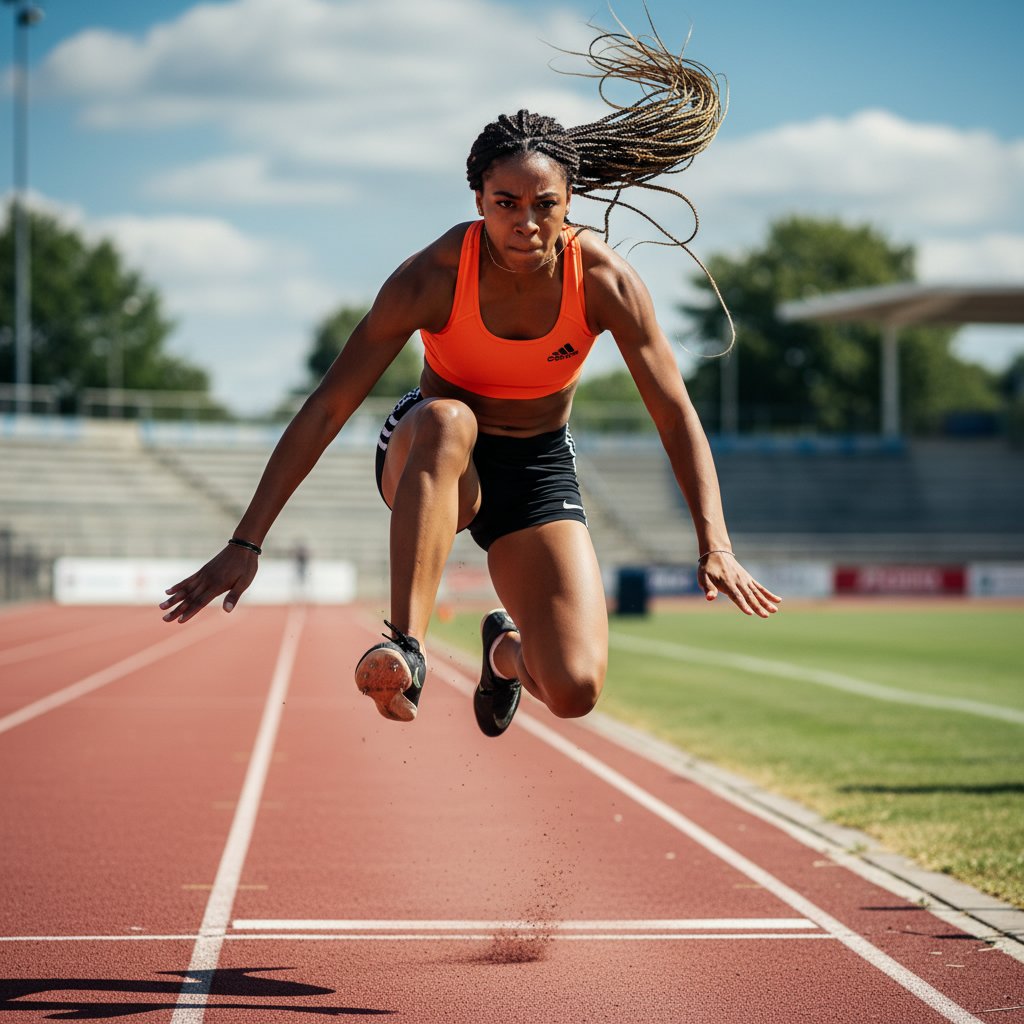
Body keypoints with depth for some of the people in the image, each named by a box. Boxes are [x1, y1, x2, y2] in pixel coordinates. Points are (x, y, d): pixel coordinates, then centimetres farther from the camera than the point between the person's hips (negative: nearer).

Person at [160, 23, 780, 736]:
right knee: (445, 419, -41)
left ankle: (506, 646, 21)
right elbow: (326, 411, -23)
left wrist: (714, 544, -22)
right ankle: (406, 649, -44)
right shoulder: (435, 277, -23)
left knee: (575, 691, -17)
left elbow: (677, 416, -12)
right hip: (426, 462, -2)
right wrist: (245, 545, -27)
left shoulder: (604, 281, -19)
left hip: (539, 470, 2)